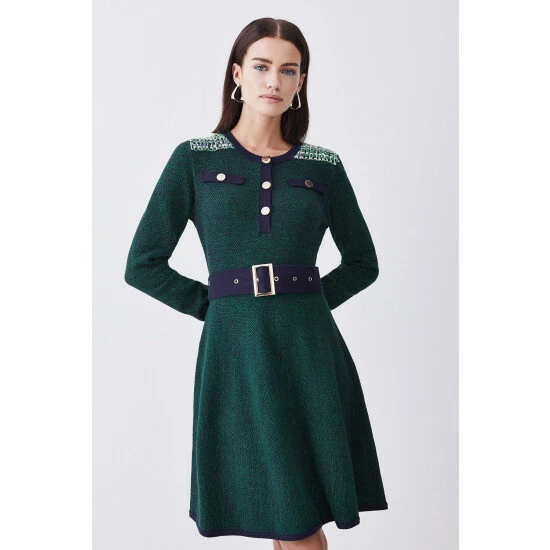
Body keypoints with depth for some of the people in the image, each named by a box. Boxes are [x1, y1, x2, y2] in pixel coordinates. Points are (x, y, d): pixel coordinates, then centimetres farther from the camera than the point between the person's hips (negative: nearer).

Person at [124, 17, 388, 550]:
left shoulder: (324, 167, 7)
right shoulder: (194, 159, 4)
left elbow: (363, 262, 17)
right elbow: (143, 265, 2)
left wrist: (309, 300, 4)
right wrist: (216, 304, -2)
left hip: (309, 350, 1)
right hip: (234, 348, -1)